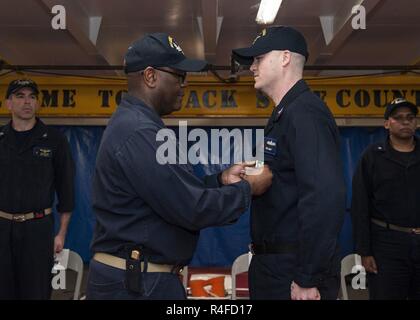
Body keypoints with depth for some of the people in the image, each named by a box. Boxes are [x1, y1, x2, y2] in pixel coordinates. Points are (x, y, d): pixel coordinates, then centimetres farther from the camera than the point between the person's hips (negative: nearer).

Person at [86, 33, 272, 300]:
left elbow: (176, 191, 12)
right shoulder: (139, 133, -23)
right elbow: (193, 209, -24)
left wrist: (221, 180, 3)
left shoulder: (134, 124, 11)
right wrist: (247, 189, -10)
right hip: (138, 282, -10)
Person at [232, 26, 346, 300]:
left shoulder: (305, 112, -18)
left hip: (295, 269, -9)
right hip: (273, 263, 9)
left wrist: (308, 279, -26)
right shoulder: (284, 115, 14)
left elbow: (326, 198, -28)